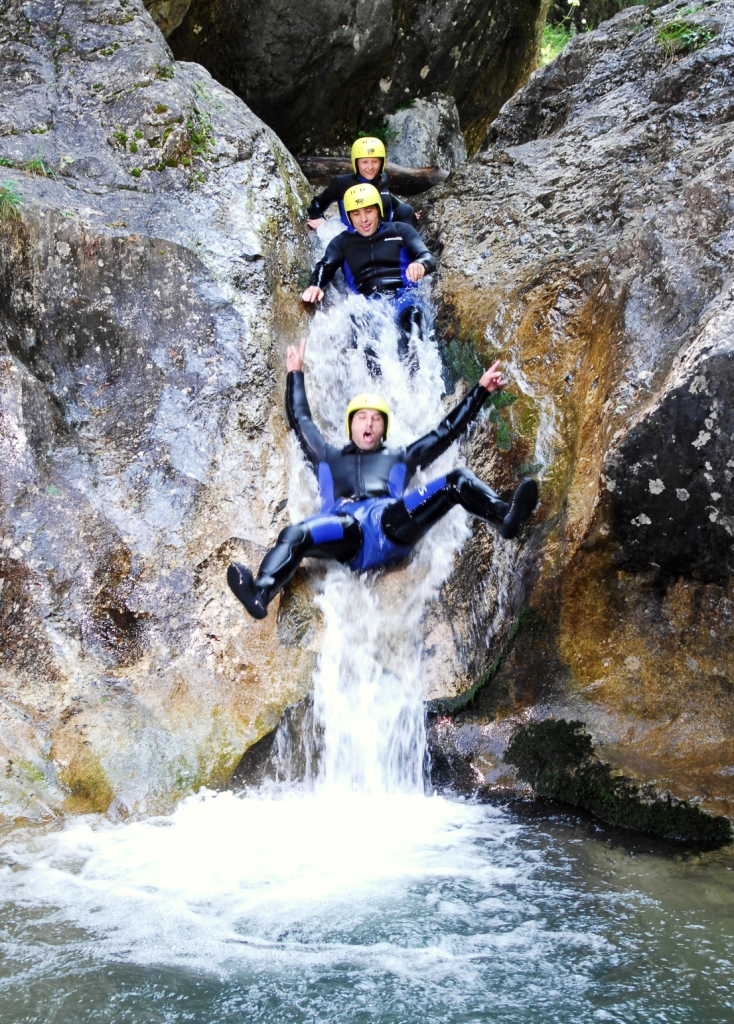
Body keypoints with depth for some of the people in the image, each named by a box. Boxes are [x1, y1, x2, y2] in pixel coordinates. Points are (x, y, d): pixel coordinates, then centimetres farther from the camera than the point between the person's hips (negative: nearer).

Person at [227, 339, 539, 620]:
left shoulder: (399, 458, 37)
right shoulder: (329, 458, 38)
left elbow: (447, 430, 37)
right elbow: (300, 420, 43)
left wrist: (481, 390, 36)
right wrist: (296, 373, 47)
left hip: (393, 525, 1)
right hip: (346, 532, -1)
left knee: (457, 481, -20)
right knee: (294, 536, -35)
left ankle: (505, 517, -46)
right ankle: (259, 595, -58)